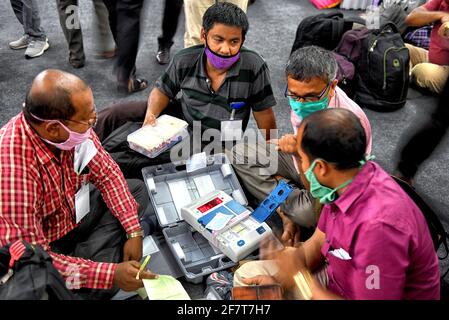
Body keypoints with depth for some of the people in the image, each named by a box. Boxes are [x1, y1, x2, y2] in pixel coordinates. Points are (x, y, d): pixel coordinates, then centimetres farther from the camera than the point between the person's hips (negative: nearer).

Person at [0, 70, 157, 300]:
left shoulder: (72, 126, -19)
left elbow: (106, 173, -4)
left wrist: (134, 232, -11)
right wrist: (111, 274, -35)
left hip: (73, 210, 7)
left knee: (137, 190, 9)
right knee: (100, 286, -26)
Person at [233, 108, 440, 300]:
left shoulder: (378, 224, -36)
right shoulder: (344, 182, -11)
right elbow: (318, 242, 3)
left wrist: (299, 276, -22)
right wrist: (279, 279, -7)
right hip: (337, 277, 7)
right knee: (247, 275, 9)